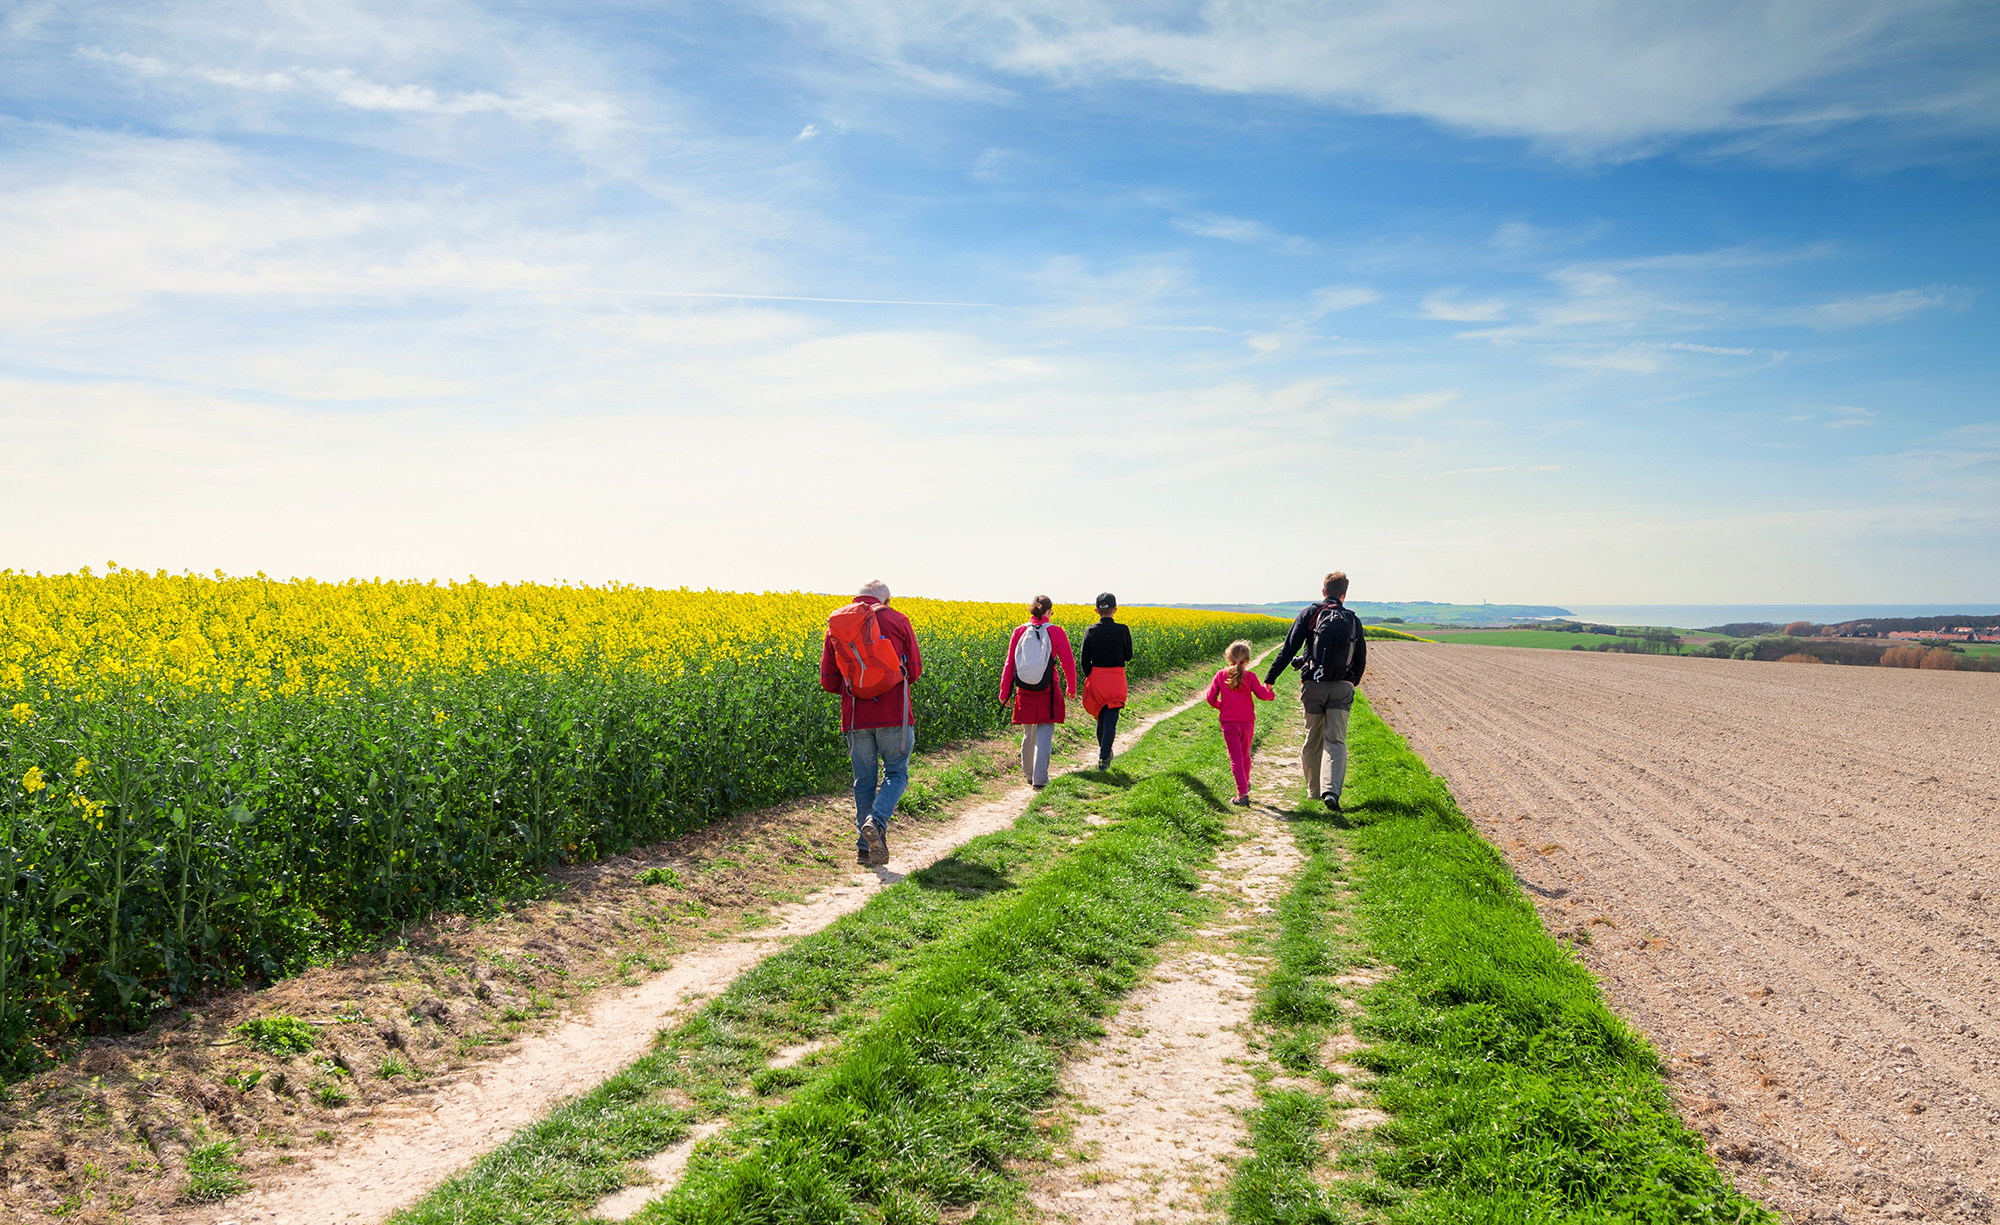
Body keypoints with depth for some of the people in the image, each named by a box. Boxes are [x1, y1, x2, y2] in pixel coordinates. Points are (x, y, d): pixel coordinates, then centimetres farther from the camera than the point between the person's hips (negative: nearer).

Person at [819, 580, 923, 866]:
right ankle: (877, 821, -16)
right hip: (893, 713, -2)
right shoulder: (897, 620, 3)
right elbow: (915, 670, 5)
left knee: (865, 779, 12)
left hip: (855, 715, 3)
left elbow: (828, 681, 7)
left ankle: (865, 848, 10)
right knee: (896, 772, 9)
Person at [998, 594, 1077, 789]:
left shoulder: (1020, 632, 0)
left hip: (1024, 692, 3)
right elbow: (1068, 663, 1)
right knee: (1044, 735, 0)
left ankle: (1028, 774, 30)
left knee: (1029, 734, 17)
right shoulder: (1056, 632, -5)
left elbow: (1010, 664, 3)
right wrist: (1071, 688, 16)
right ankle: (1039, 779, -6)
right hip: (1048, 693, -3)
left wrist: (1004, 693, 10)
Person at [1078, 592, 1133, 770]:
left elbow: (1084, 661, -3)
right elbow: (1128, 657, 3)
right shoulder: (1122, 630, -8)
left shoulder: (1090, 632, -4)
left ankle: (1104, 752, 35)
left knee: (1101, 718, 19)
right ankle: (1103, 758, -4)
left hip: (1096, 678, 2)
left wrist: (1091, 677, 11)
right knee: (1110, 720, 1)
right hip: (1116, 680, -2)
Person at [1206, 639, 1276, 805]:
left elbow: (1211, 698, -3)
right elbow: (1262, 695, -9)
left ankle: (1243, 794, -13)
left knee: (1236, 757, -3)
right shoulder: (1250, 676, -7)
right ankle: (1245, 783, 41)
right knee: (1245, 754, 22)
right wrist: (1270, 692, 12)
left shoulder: (1221, 675, -4)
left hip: (1229, 722, -1)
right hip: (1247, 722, 1)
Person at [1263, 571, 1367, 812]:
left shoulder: (1310, 613, 1)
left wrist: (1269, 678, -3)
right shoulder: (1353, 620, 10)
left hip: (1314, 685, -1)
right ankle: (1332, 791, -19)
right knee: (1336, 741, -1)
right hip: (1342, 687, 1)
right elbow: (1361, 659, 16)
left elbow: (1289, 648, -5)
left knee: (1313, 740, 11)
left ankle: (1314, 790, 23)